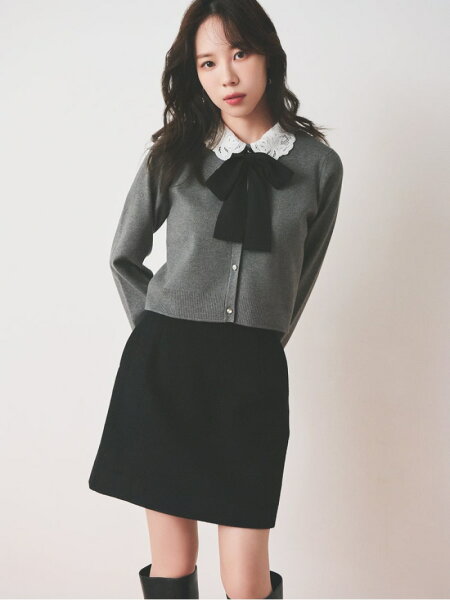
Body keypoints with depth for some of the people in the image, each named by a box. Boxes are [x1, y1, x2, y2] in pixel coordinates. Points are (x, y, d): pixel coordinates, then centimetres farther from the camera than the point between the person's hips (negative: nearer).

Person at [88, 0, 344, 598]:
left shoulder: (319, 165, 3)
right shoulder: (173, 156, 4)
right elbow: (125, 256, 16)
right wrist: (158, 334, 11)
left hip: (253, 374, 0)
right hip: (162, 369, 1)